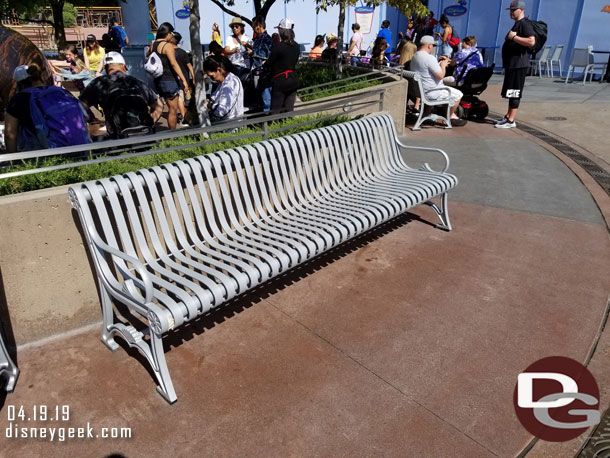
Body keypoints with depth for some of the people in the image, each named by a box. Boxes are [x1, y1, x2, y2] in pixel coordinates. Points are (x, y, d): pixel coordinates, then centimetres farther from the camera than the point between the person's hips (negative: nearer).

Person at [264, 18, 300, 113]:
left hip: (280, 81, -6)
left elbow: (269, 63, -10)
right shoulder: (297, 46, 4)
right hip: (294, 80, 6)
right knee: (289, 109, 9)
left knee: (276, 110, 0)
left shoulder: (278, 47, -14)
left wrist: (264, 63, 13)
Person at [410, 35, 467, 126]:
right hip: (430, 92, -10)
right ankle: (450, 116, 21)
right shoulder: (429, 58, -23)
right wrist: (443, 65, -6)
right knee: (458, 94, 3)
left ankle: (451, 114, 34)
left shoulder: (415, 56, 8)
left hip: (420, 90, 10)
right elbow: (440, 75, -24)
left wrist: (439, 63, 17)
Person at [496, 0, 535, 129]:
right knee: (511, 92, 14)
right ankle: (508, 116, 21)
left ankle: (511, 121, -8)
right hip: (512, 64, 10)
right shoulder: (516, 24, 20)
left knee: (514, 93, -9)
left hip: (518, 64, -10)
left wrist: (514, 37, -20)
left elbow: (531, 41, -24)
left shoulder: (525, 24, -11)